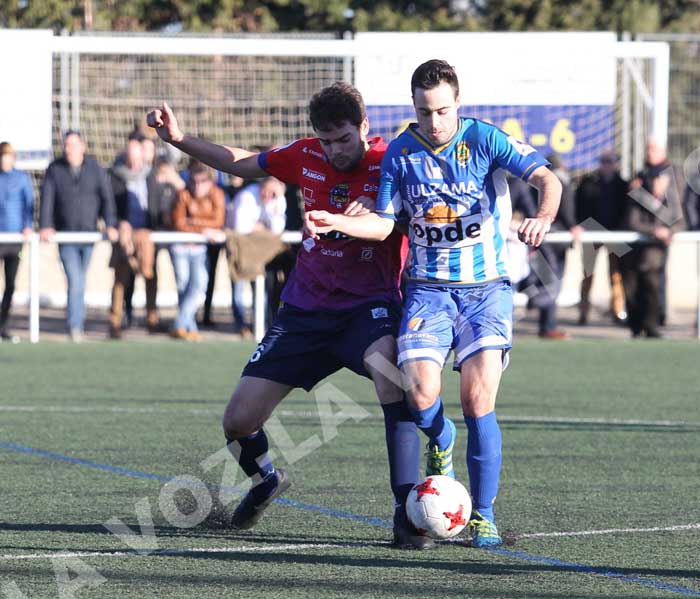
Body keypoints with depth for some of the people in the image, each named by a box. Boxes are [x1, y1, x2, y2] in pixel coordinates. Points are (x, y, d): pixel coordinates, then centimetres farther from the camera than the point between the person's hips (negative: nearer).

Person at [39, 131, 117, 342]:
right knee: (75, 280, -13)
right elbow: (47, 199, -7)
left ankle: (76, 322, 29)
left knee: (80, 279, 14)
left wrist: (110, 225, -15)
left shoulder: (95, 169, 0)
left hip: (89, 232, 2)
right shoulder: (54, 170, -2)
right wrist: (45, 226, -18)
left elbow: (107, 197, -4)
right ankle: (75, 325, -14)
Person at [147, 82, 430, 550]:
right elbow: (243, 164, 16)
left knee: (385, 363, -40)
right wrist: (179, 138, 10)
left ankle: (408, 512, -36)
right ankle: (267, 480, 41)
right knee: (238, 422, 2)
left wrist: (378, 212, -38)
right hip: (306, 307, 5)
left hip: (370, 305, -5)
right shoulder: (306, 157, 1)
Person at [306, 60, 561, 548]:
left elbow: (546, 179, -15)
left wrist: (543, 217, -36)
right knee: (420, 393, -16)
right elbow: (383, 224, 8)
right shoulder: (400, 154, 3)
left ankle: (484, 516, -1)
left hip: (487, 288, -2)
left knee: (478, 400, -14)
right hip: (428, 288, 2)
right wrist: (335, 222, -9)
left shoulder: (485, 140, -7)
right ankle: (441, 442, 22)